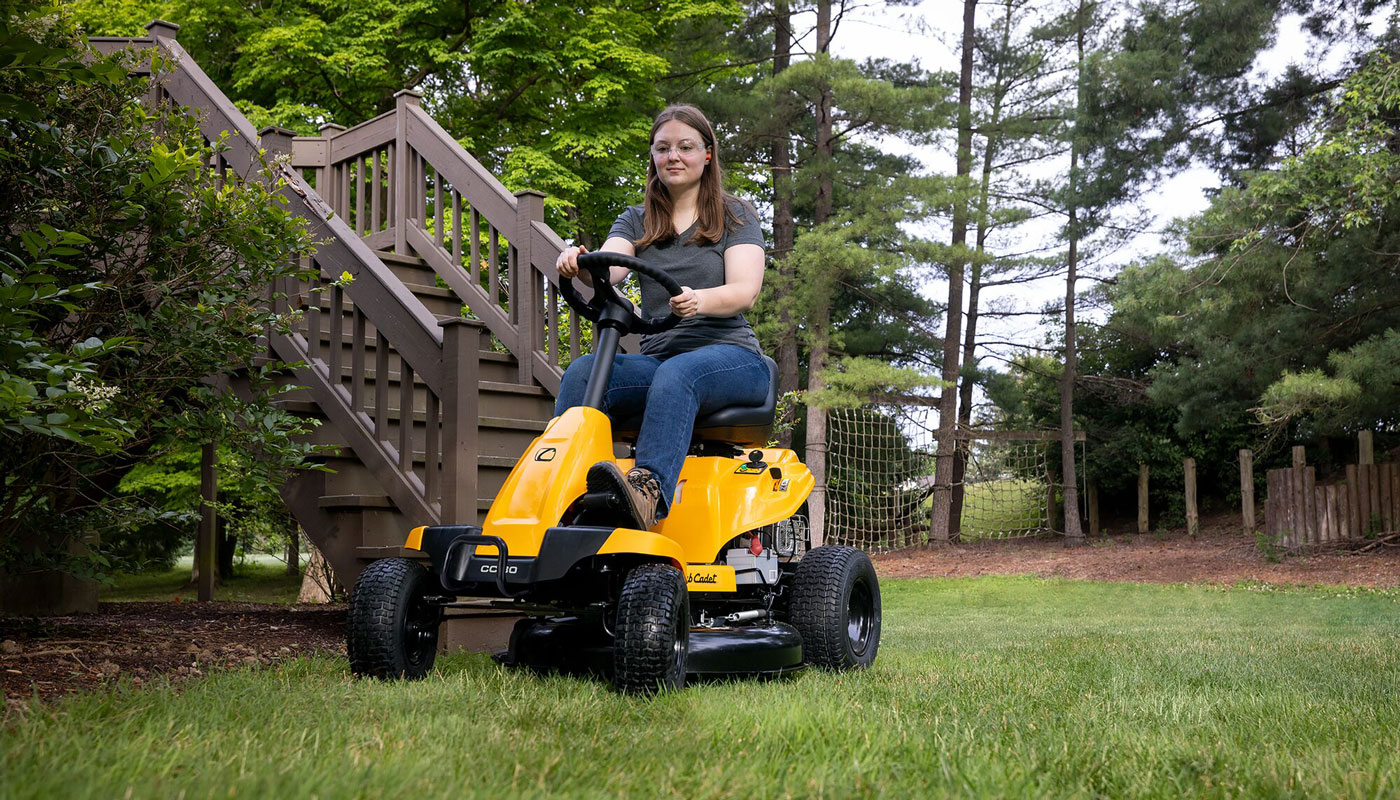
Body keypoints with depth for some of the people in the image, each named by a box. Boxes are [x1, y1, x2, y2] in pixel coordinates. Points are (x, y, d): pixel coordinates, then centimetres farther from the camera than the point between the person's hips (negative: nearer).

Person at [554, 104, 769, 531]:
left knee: (676, 374, -38)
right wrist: (579, 263, -27)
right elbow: (608, 269, -2)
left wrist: (700, 300, -30)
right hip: (656, 357, 4)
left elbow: (745, 291, -7)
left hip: (728, 355, -3)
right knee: (583, 372, -27)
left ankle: (649, 492, -60)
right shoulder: (636, 221, 19)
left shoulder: (736, 216, 10)